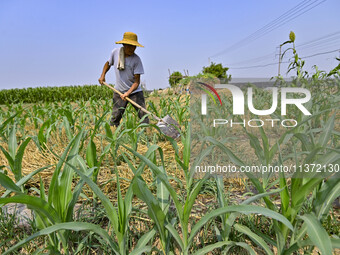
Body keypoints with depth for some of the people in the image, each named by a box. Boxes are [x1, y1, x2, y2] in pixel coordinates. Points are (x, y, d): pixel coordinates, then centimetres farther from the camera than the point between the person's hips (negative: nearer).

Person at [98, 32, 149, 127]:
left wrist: (128, 93, -31)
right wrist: (103, 75, 5)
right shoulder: (115, 52, -5)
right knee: (115, 116, 0)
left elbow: (137, 81, -16)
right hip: (119, 91, 2)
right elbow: (108, 63, 19)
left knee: (143, 114, -8)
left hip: (134, 91, -2)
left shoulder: (136, 59, -14)